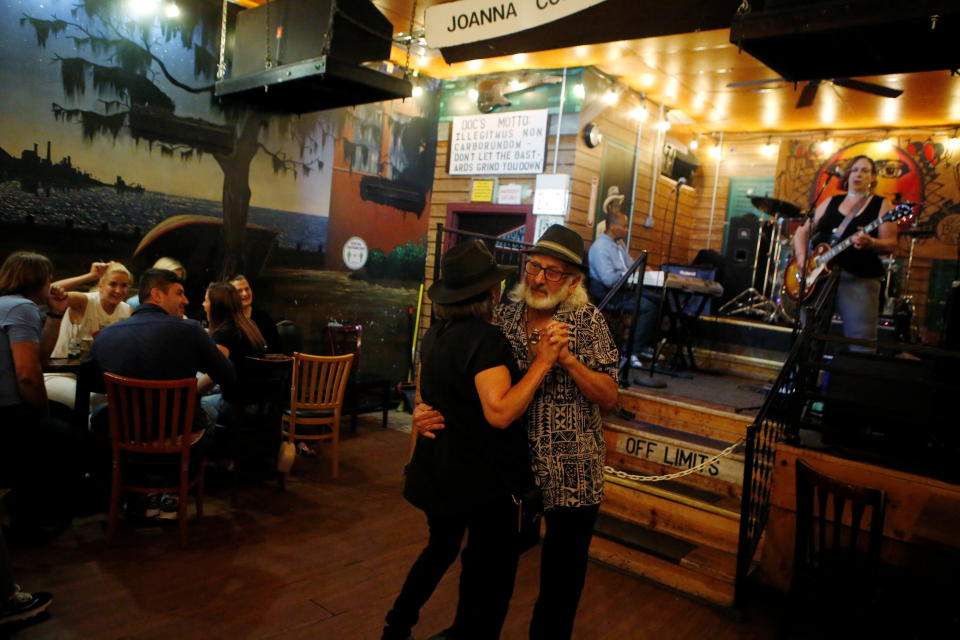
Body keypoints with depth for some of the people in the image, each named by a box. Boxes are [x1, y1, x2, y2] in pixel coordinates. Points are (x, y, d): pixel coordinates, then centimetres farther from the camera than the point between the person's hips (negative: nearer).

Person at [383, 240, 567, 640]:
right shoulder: (485, 337, -22)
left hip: (437, 472, 9)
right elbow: (500, 413, -30)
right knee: (490, 577, 9)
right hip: (484, 480, -9)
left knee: (440, 549, 29)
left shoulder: (437, 333, 4)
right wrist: (542, 361, -29)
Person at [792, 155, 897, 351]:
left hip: (859, 279, -4)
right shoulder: (831, 202, 15)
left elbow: (890, 244, -2)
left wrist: (870, 243, -24)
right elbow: (803, 231, 14)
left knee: (861, 344, -9)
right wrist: (802, 256, -3)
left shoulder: (881, 204, 5)